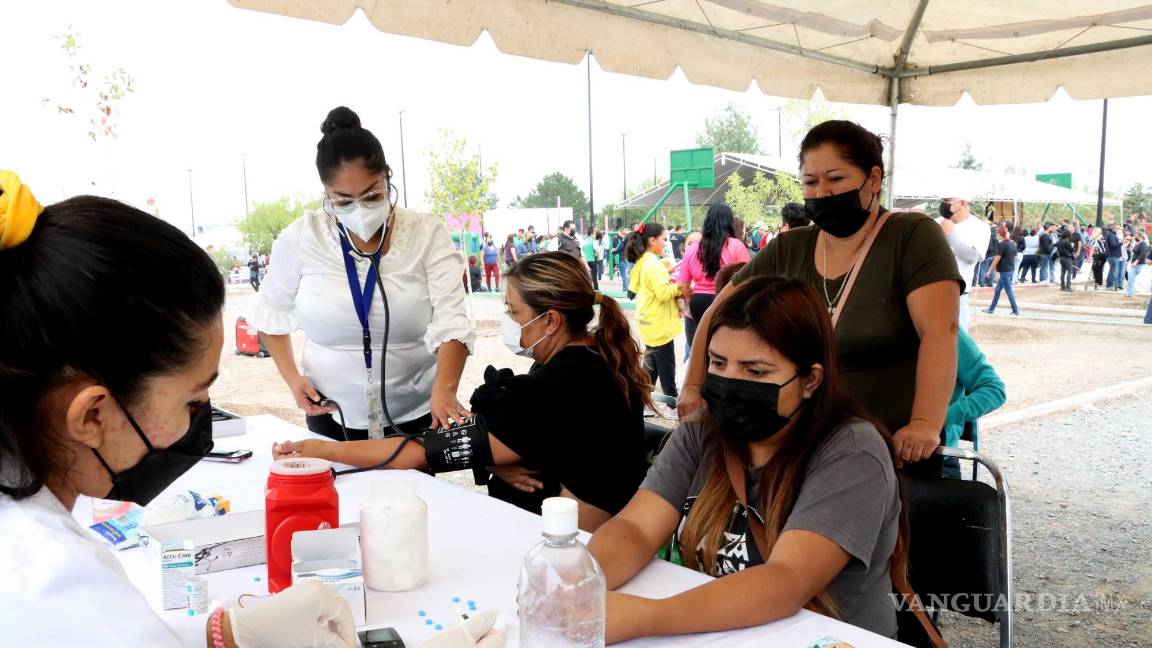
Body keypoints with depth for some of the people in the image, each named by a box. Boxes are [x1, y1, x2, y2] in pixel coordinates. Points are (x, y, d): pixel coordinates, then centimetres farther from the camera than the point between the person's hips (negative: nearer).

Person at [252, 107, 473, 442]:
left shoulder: (427, 234, -13)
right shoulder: (300, 238, -9)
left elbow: (450, 321, -21)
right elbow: (272, 312, 6)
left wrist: (444, 390, -38)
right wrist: (292, 377, -7)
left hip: (417, 416, -1)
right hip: (332, 417, 1)